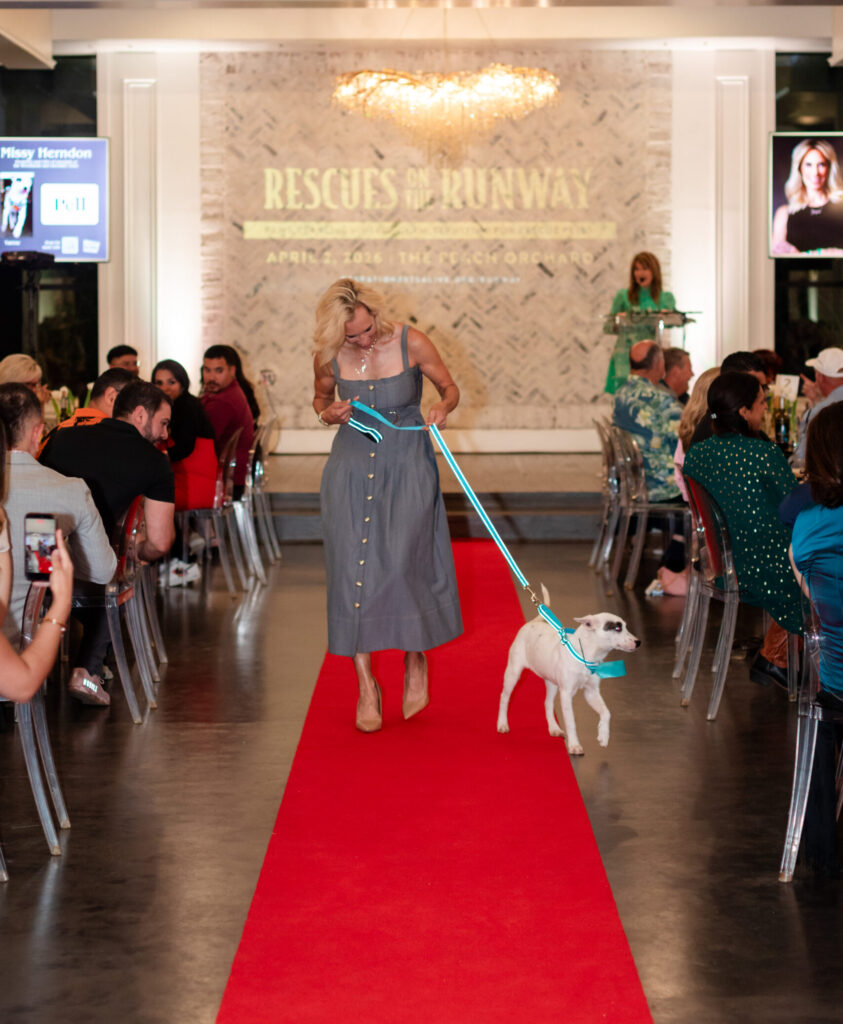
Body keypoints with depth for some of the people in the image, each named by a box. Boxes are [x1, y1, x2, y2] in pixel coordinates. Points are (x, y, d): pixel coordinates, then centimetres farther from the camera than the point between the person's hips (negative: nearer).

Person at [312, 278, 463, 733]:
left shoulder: (411, 343, -13)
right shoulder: (329, 358, -8)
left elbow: (450, 388, 1)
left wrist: (442, 408, -21)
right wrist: (327, 414, -9)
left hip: (406, 465, -2)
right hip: (352, 467, 2)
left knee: (401, 564, -12)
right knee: (353, 567, -3)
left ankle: (416, 658, 16)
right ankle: (366, 686, 8)